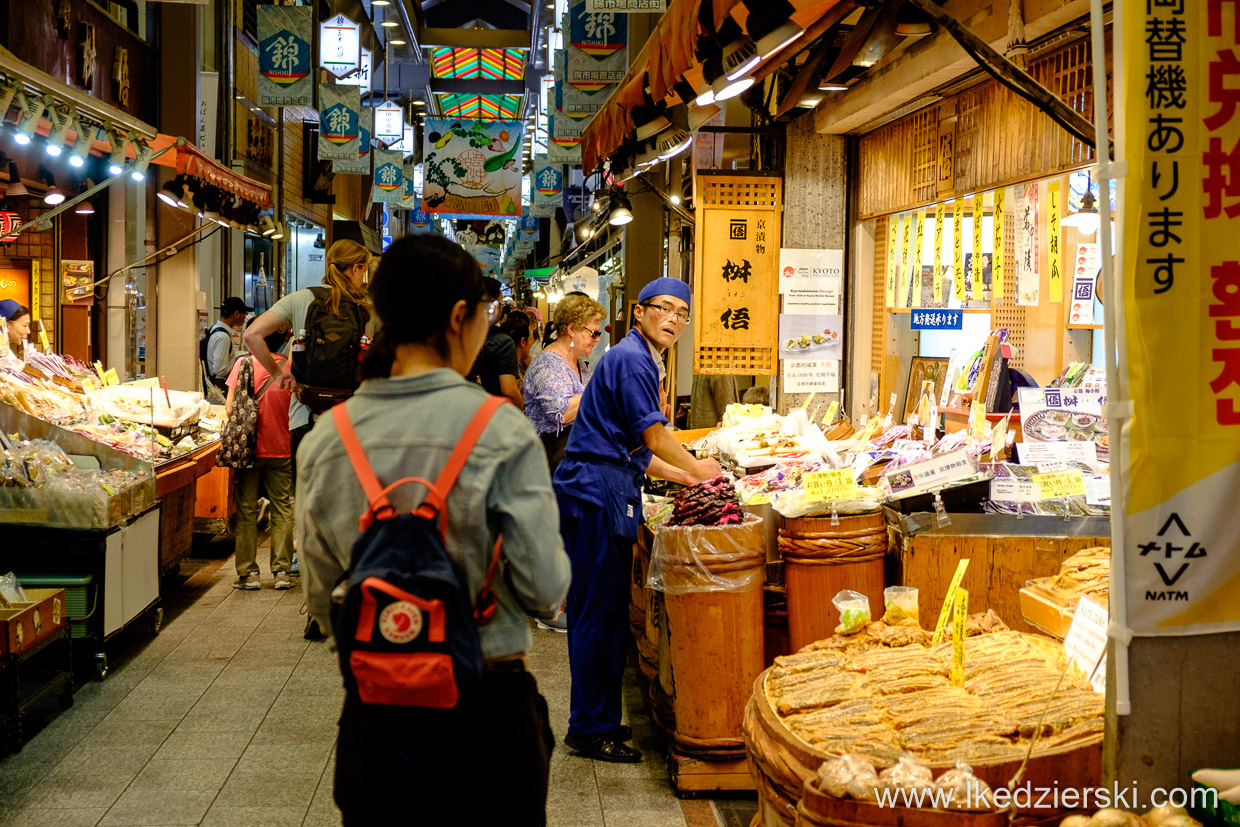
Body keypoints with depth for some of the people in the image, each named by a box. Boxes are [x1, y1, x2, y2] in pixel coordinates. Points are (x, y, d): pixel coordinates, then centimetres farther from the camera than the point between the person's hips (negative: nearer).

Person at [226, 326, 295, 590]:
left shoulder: (244, 363, -8)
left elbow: (230, 409, -9)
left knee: (246, 511, 6)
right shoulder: (289, 366, -3)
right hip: (280, 449, 2)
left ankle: (248, 573, 8)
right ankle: (281, 571, 7)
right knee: (282, 511, 8)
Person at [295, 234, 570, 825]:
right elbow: (546, 589, -14)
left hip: (373, 715, 4)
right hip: (484, 710, -3)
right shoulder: (501, 430, -15)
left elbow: (321, 598, 6)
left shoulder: (324, 440, -3)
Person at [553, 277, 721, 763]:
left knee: (606, 612, 13)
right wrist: (696, 469, 5)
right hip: (599, 491, -11)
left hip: (608, 492, 11)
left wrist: (682, 477, 23)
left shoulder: (641, 361, 22)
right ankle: (591, 728, 0)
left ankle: (598, 721, 21)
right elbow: (655, 437, -11)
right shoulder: (631, 359, -10)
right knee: (599, 611, -6)